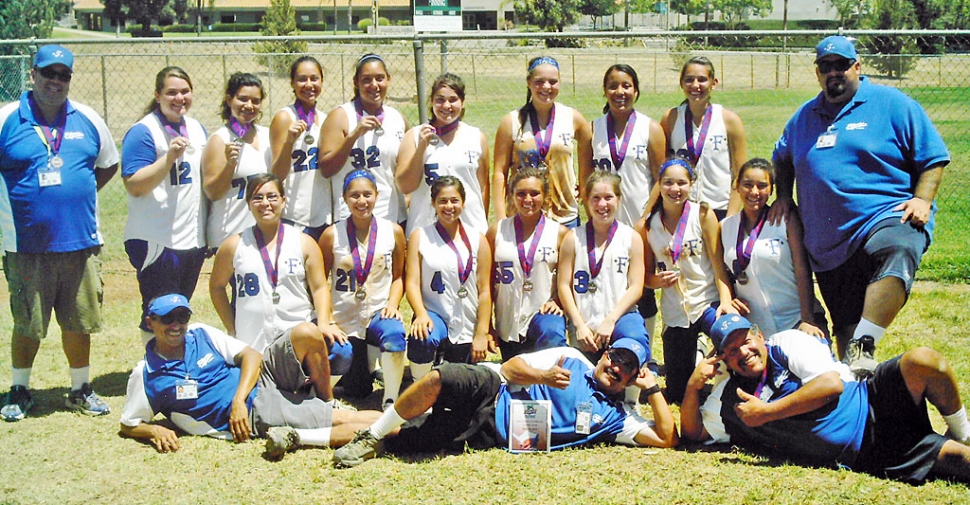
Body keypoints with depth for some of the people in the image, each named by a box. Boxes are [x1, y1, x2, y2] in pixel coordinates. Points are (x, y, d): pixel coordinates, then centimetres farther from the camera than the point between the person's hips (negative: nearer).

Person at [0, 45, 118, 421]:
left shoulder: (88, 120, 7)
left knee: (79, 323, 10)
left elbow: (108, 165, 20)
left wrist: (78, 194, 9)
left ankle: (81, 390, 26)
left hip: (81, 242, 3)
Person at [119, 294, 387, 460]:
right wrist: (155, 431, -21)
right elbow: (129, 425, 2)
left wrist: (238, 400, -14)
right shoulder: (145, 376, -7)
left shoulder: (201, 333, 3)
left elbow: (252, 355, 1)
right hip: (257, 416, -6)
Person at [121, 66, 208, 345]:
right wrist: (169, 157, -28)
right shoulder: (143, 132, -10)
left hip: (194, 238, 7)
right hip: (157, 239, -7)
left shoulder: (196, 128, 12)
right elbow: (134, 185, -19)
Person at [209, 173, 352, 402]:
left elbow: (319, 287, 3)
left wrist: (324, 323, -15)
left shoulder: (304, 243, 7)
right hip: (254, 341, 0)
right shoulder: (234, 246, 5)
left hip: (299, 326, 0)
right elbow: (217, 286, 13)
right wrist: (232, 331, 6)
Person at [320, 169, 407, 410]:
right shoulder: (332, 235, -5)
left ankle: (391, 400, -22)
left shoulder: (393, 231, -1)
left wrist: (393, 304, -11)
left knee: (394, 334, -37)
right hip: (344, 320, 0)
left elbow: (398, 275, 7)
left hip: (378, 313, 0)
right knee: (358, 390, -2)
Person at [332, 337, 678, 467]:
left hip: (491, 436, -1)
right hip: (493, 393, 1)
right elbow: (512, 367, 6)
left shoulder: (615, 417, 11)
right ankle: (372, 436, -16)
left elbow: (667, 438, 2)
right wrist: (543, 376, -14)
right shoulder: (571, 359, 13)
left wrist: (652, 388, 0)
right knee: (442, 378, -31)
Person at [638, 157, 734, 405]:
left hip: (709, 301, -2)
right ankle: (693, 350, 39)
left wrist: (725, 301, -21)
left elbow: (718, 262, -8)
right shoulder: (646, 226, 0)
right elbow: (647, 274, 9)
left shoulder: (703, 214, -6)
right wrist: (658, 280, -14)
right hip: (675, 311, 2)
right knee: (677, 393, 7)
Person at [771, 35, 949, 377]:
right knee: (845, 325, 5)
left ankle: (863, 349, -44)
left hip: (888, 218, -5)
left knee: (896, 254, -40)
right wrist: (783, 195, 20)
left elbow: (933, 158, 4)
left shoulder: (893, 105, 5)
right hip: (829, 245, 5)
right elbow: (782, 159, 36)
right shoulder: (804, 117, 19)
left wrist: (922, 199, -10)